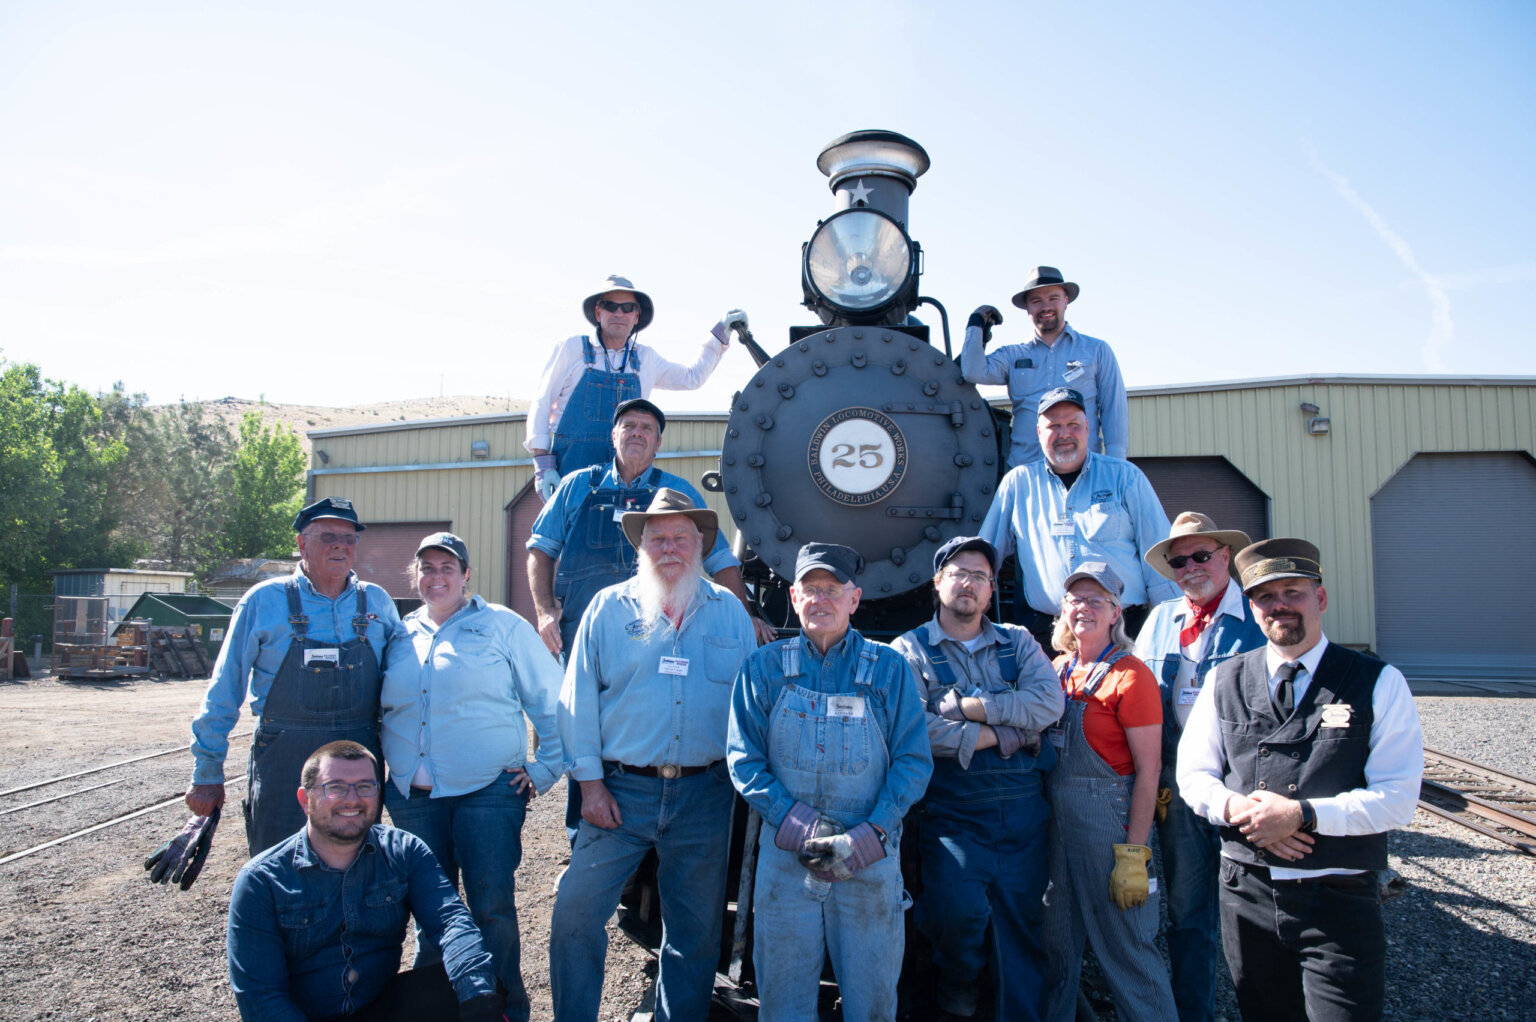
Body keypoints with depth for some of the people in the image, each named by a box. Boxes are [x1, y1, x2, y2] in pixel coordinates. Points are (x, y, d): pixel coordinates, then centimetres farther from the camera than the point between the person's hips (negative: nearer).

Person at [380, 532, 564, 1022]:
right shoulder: (400, 636, 14)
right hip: (413, 799, 4)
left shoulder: (502, 626, 2)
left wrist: (543, 770, -3)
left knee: (492, 908, -3)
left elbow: (554, 702, 1)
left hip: (488, 793, -4)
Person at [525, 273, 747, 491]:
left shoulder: (645, 357, 15)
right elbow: (542, 404, 4)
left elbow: (692, 377, 28)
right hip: (572, 466, -3)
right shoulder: (572, 348, 4)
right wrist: (542, 464, -6)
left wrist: (720, 333, 23)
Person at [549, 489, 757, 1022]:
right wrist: (589, 781, -5)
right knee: (576, 909, -1)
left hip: (705, 793, 1)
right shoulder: (609, 607, 2)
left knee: (696, 926, 12)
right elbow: (579, 698, 1)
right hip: (623, 788, -1)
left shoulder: (729, 610, 6)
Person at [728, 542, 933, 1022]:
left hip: (872, 859, 0)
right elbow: (744, 761, 1)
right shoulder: (764, 668, 3)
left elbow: (913, 761, 0)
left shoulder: (889, 668, 2)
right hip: (785, 859, 0)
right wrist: (798, 825, -12)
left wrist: (868, 836, -12)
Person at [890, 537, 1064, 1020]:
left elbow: (1049, 702, -5)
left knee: (1022, 922, 7)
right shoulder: (911, 650, 4)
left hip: (1024, 809, 3)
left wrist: (967, 706, -10)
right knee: (961, 910, -18)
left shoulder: (1018, 643, 14)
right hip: (952, 811, -3)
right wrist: (998, 736, -10)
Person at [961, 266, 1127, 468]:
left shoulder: (1097, 350, 14)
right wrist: (977, 323, 9)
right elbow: (974, 372, -1)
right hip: (1022, 469, 1)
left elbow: (1115, 412, 10)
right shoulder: (1012, 355, 17)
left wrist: (1115, 470, 0)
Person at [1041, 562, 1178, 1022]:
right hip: (1055, 823, 6)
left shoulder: (1130, 676, -10)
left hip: (1109, 820, -6)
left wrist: (1133, 855, -17)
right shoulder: (1057, 671, 10)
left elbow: (1148, 772, -13)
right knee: (1058, 946, 15)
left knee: (1126, 950, 1)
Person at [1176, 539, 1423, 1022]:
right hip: (1246, 892, 3)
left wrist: (1301, 815, -21)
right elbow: (1193, 774, 8)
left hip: (1339, 898, -3)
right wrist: (1238, 808, -13)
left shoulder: (1379, 683, -3)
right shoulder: (1225, 682, 5)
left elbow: (1396, 798, -10)